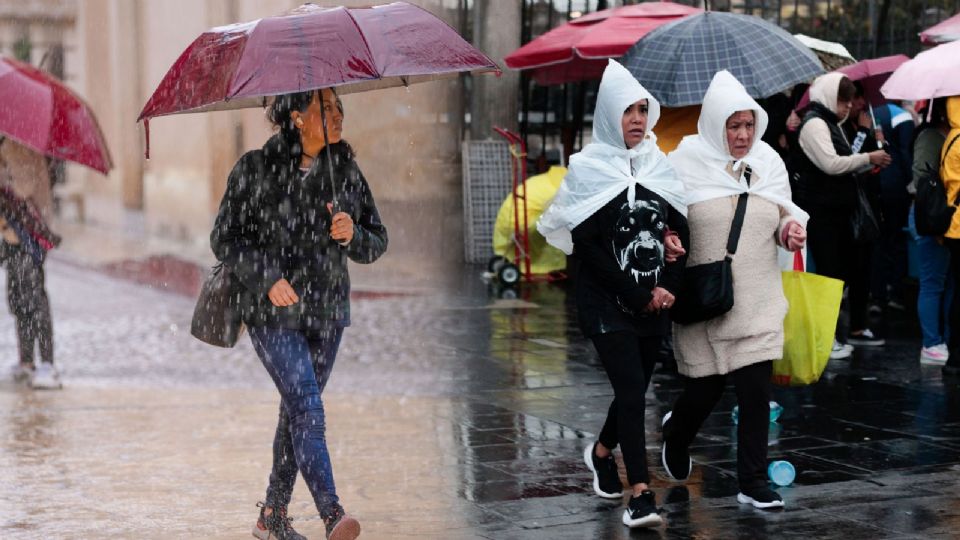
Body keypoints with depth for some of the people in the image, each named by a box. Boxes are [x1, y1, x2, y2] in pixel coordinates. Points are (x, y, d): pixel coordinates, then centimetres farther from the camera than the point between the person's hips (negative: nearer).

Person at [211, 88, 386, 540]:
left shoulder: (346, 171, 6)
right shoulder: (255, 169, -6)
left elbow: (376, 243, 10)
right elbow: (225, 238, -3)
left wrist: (352, 235, -13)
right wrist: (267, 277, -17)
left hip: (326, 312, 5)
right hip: (272, 311, -5)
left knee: (297, 411, 11)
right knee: (307, 407, -17)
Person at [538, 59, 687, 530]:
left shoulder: (658, 165, 8)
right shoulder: (589, 168, -6)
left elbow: (680, 230, 9)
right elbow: (585, 245, -11)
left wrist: (665, 287, -7)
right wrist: (637, 295, -12)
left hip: (653, 302, 5)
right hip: (606, 302, -5)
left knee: (635, 386, 13)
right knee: (631, 387, -13)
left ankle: (602, 453, 40)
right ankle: (640, 495, -11)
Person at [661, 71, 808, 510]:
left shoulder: (769, 162, 6)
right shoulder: (686, 163, -6)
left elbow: (782, 218, 17)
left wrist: (789, 230, -6)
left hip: (758, 300, 3)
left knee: (756, 390, -4)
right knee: (706, 388, 8)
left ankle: (752, 482, 7)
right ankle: (676, 436, 42)